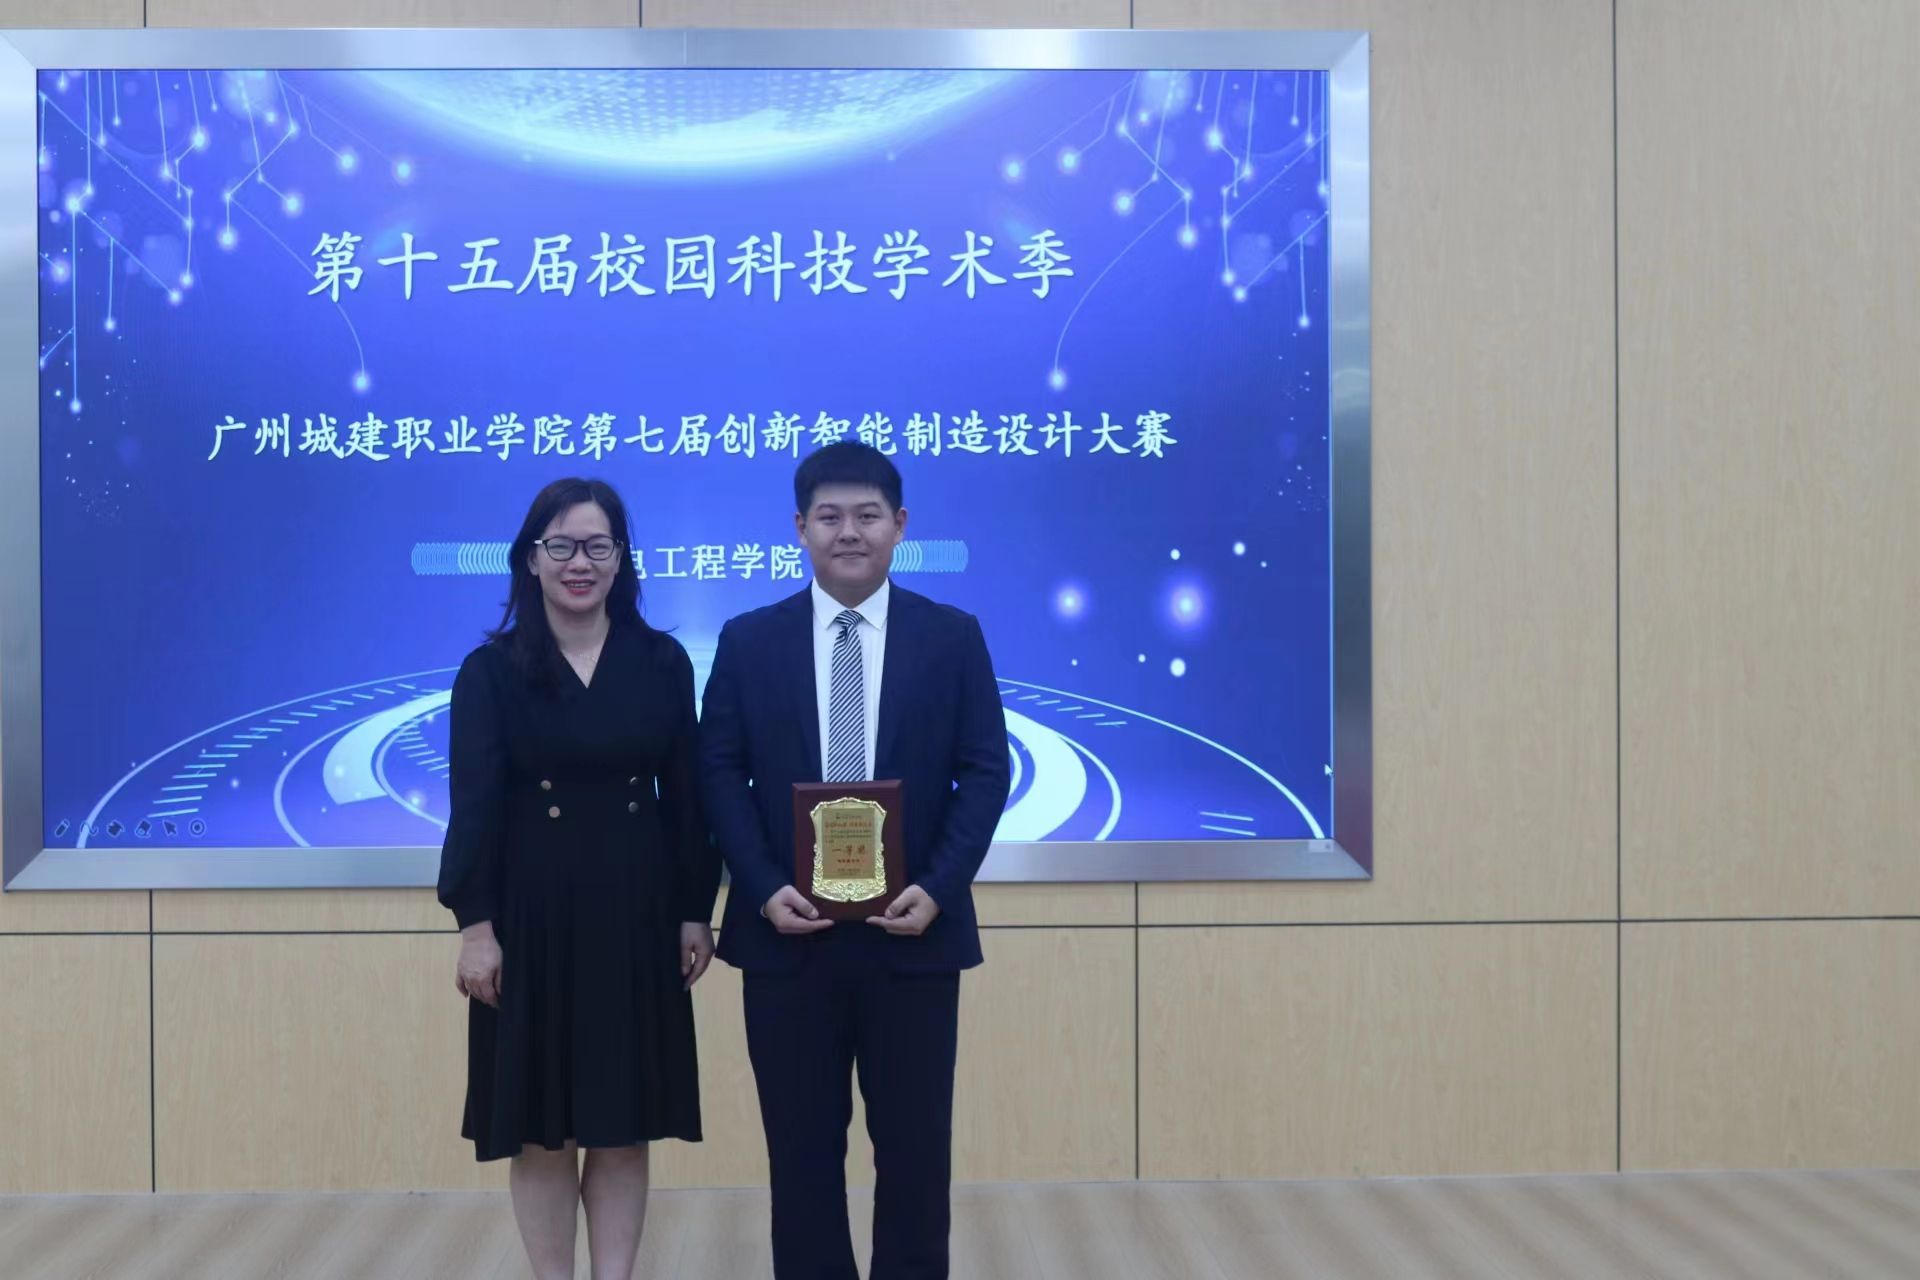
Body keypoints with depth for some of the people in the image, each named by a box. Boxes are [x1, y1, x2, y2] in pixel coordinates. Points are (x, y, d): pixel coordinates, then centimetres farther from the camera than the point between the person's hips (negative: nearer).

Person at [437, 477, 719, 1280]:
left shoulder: (661, 662, 4)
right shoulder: (492, 671, -2)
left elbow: (686, 795, 5)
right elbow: (474, 804, -6)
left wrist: (695, 911, 2)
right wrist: (474, 924, -13)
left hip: (636, 912, 2)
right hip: (533, 915, -1)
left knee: (624, 1125, 6)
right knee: (539, 1127, 4)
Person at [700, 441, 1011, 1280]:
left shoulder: (954, 637, 3)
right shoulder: (749, 641, 4)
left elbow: (985, 773, 0)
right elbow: (719, 773, 2)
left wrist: (936, 889, -13)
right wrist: (764, 890, -11)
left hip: (912, 932, 0)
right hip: (787, 932, 1)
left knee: (914, 1144, 7)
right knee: (802, 1146, 8)